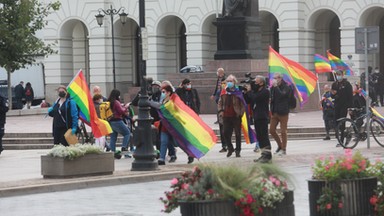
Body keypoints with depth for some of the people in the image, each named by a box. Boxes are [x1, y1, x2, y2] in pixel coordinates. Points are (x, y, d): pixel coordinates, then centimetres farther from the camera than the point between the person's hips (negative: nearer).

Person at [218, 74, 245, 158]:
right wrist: (220, 111, 1)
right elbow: (220, 103, 15)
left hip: (236, 116, -4)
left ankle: (238, 150, 10)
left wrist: (240, 113, -10)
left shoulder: (238, 93, -3)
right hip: (226, 116, 4)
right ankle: (230, 148, 16)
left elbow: (243, 104, -3)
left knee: (238, 134, 2)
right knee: (225, 133, -1)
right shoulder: (224, 93, 10)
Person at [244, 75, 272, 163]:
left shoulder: (265, 91, -9)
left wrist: (249, 91, -7)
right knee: (259, 137, 10)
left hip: (262, 117, -9)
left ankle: (267, 155, -11)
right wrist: (246, 92, 4)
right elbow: (247, 100, 18)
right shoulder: (255, 91, 19)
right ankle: (264, 154, 15)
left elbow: (255, 98, -22)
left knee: (264, 136, -10)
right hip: (256, 117, 9)